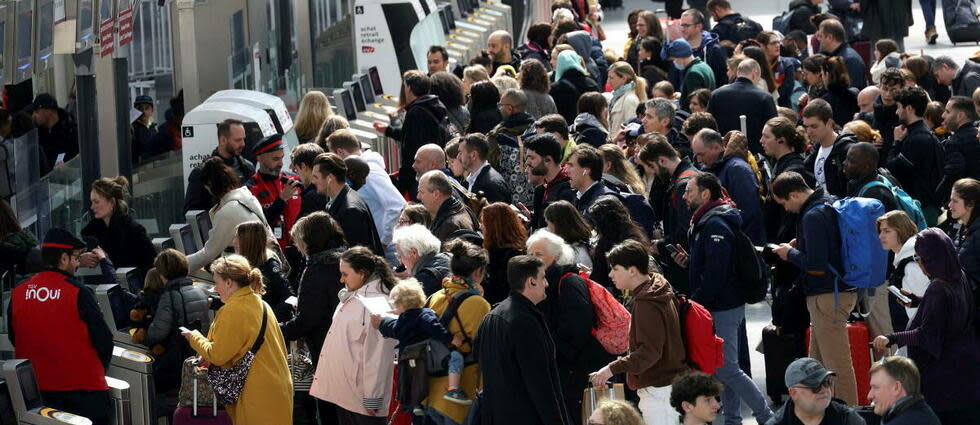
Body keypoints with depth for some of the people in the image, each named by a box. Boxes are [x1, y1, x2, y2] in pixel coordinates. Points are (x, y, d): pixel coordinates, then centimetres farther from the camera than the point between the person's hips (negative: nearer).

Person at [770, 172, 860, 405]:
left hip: (827, 296, -10)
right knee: (817, 362, 18)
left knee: (837, 364, -4)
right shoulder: (830, 201, 10)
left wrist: (790, 253, -8)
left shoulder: (813, 217, -20)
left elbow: (817, 266, -24)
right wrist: (798, 246, 12)